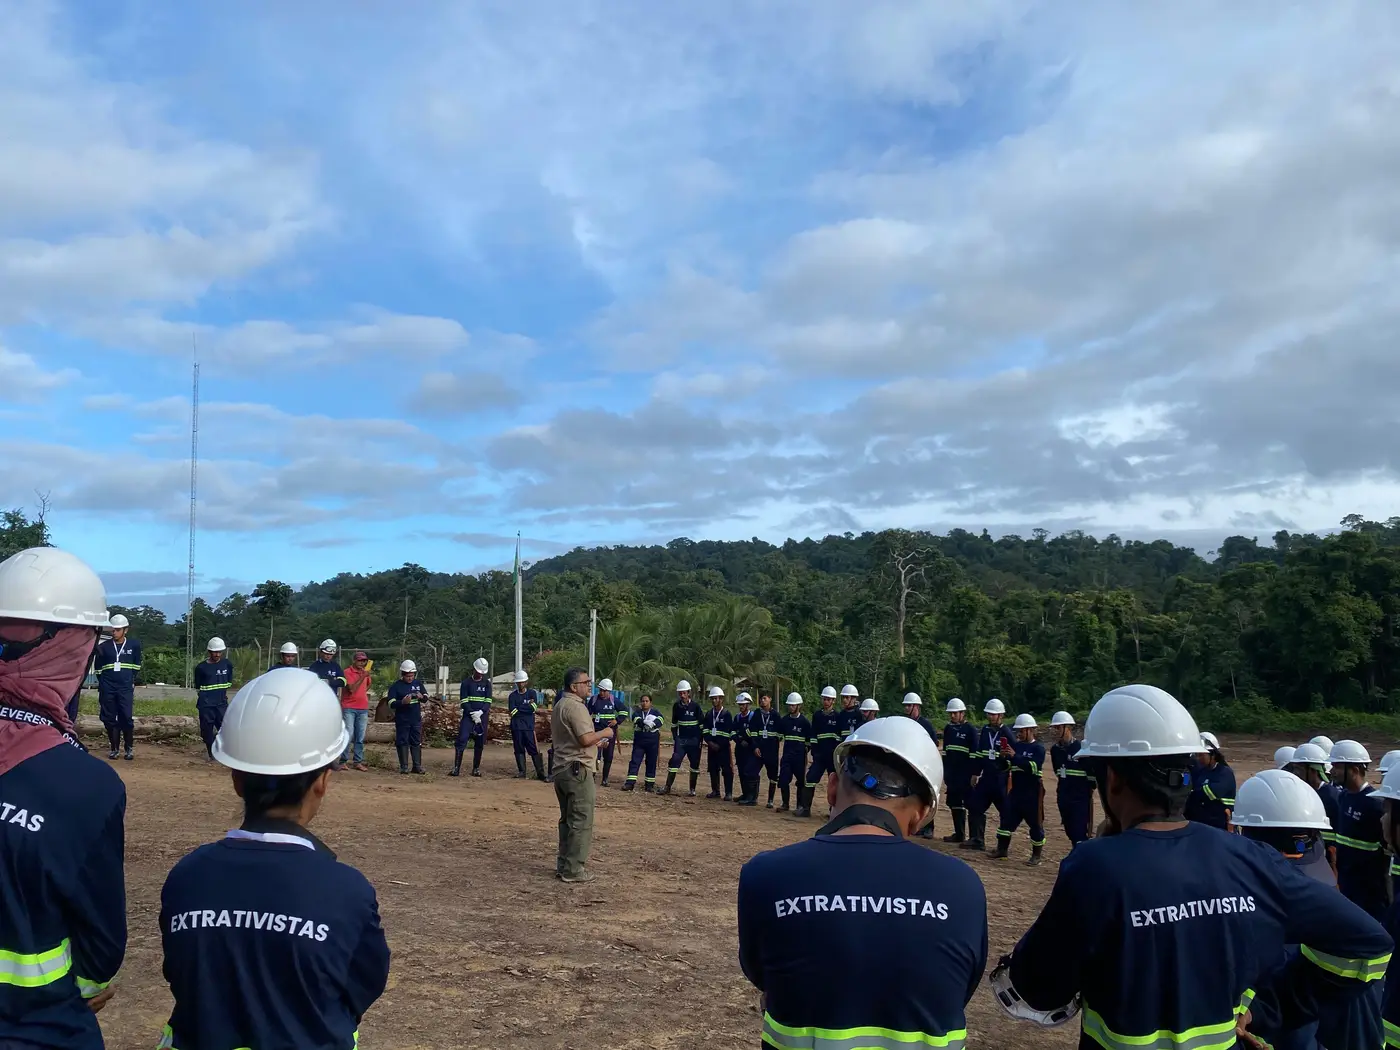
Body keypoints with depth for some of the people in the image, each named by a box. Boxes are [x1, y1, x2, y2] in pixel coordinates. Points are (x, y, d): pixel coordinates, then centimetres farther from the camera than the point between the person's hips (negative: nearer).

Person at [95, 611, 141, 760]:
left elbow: (136, 666, 14)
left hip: (125, 688, -1)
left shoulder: (134, 645, 3)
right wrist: (102, 684, 10)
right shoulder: (103, 646, 3)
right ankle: (114, 748, 14)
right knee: (109, 719, 4)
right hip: (107, 688, 2)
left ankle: (129, 748, 4)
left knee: (126, 718, -7)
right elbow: (98, 669, 14)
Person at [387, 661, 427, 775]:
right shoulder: (396, 686, -6)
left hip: (416, 720, 4)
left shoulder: (418, 684, 7)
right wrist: (402, 702, -28)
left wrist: (422, 697, -8)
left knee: (416, 743, 7)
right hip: (402, 721, -4)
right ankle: (404, 767, 6)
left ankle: (417, 766, 12)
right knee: (403, 743, 0)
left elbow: (426, 696, 16)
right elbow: (391, 704, -11)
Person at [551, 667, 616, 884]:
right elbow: (586, 738, -24)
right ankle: (573, 870, 0)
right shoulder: (576, 707, -17)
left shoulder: (559, 705, 16)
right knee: (581, 822, -4)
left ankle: (564, 865, 23)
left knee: (568, 820, 17)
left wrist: (596, 742, 21)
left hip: (562, 768, 10)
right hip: (577, 770, -10)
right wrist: (605, 733, -7)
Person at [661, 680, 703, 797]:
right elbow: (674, 723, 15)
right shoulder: (676, 706, 4)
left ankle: (692, 789, 13)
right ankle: (667, 787, -7)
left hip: (694, 740, -2)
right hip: (681, 739, 2)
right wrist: (674, 736, 7)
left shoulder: (695, 706, -6)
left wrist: (700, 739, -5)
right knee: (675, 760, -9)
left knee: (694, 764, 3)